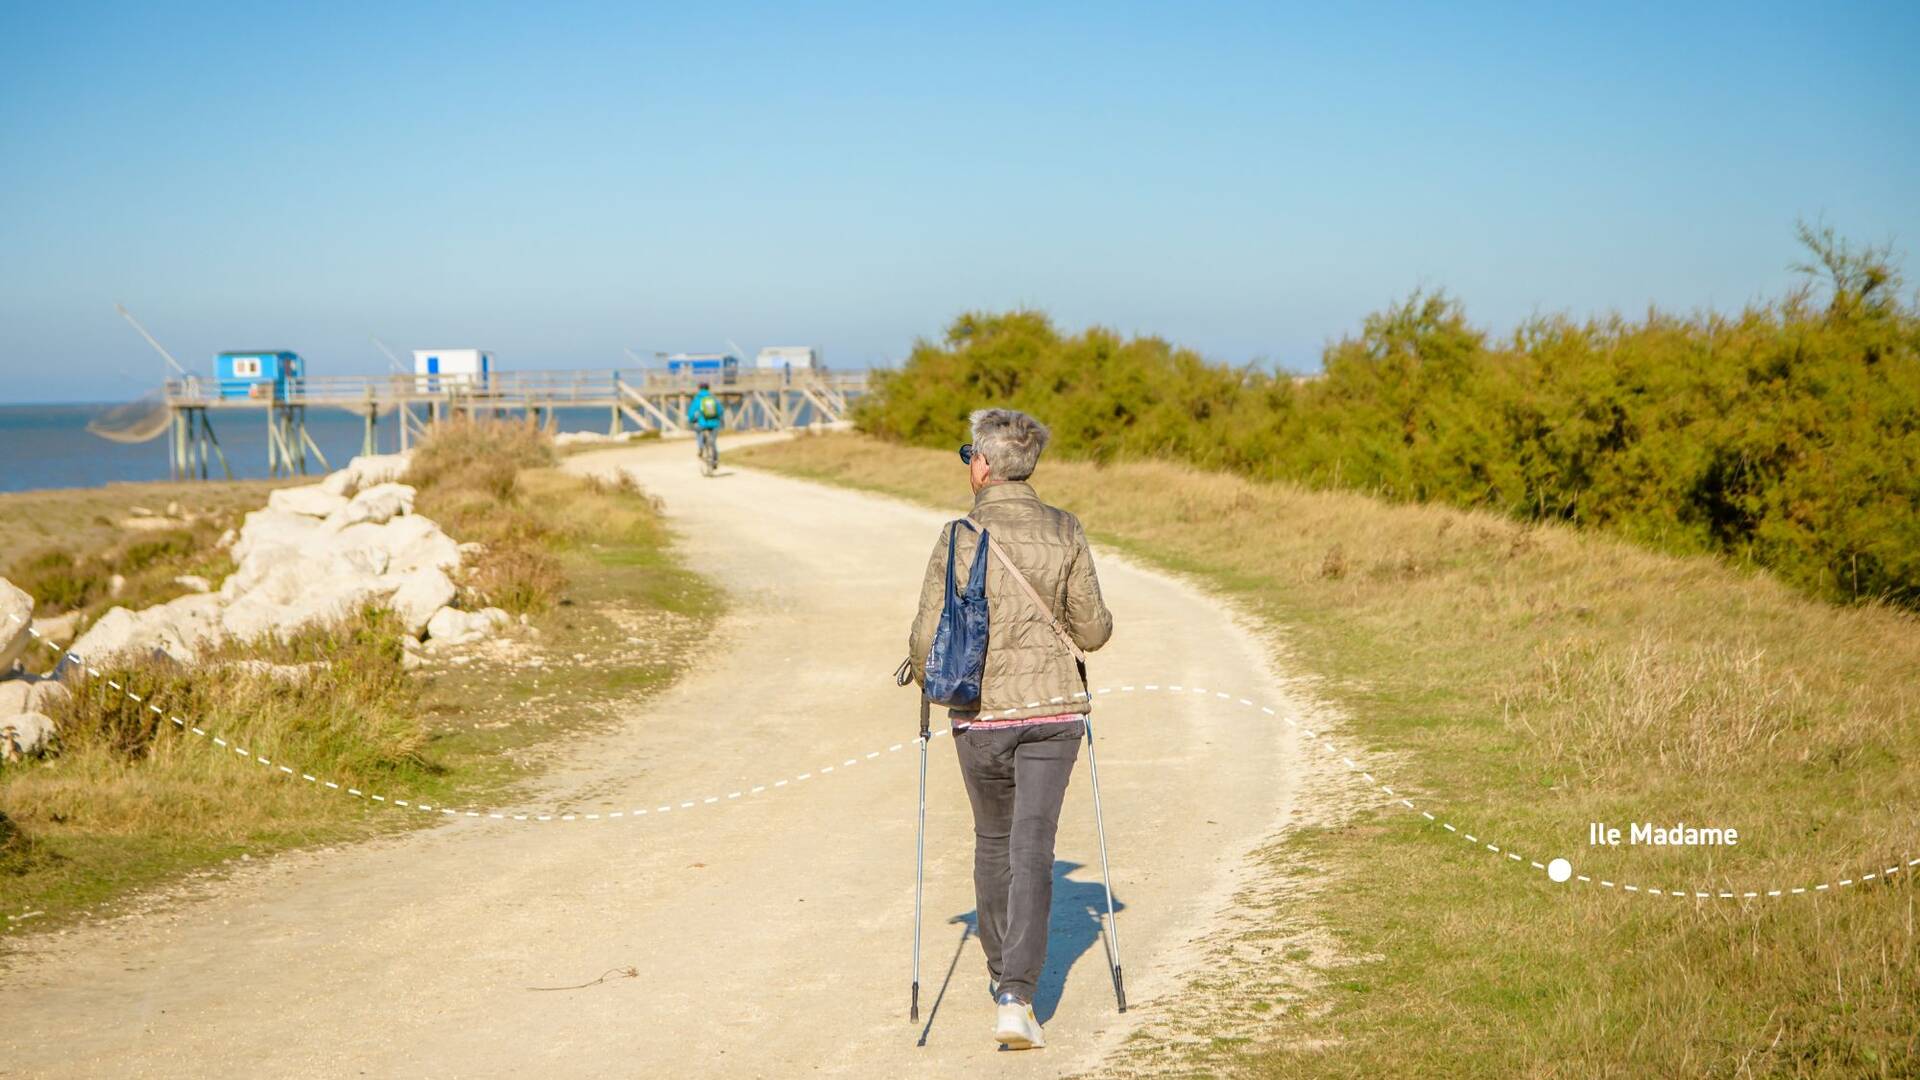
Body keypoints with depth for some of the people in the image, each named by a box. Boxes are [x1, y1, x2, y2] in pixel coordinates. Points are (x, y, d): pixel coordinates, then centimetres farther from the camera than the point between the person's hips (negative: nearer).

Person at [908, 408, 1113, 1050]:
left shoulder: (959, 539, -10)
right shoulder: (1065, 531, -3)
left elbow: (927, 641, -8)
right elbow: (1094, 630, 0)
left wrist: (928, 682, 14)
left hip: (982, 713, -1)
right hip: (1055, 707, 1)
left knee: (993, 840, 19)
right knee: (1032, 847, -1)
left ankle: (1002, 973, 33)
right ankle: (1016, 996, -11)